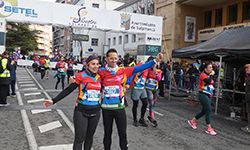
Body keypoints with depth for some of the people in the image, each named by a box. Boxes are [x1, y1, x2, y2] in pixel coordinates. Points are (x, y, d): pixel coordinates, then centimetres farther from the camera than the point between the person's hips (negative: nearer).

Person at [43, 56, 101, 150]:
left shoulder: (99, 77, 5)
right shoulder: (81, 75, -6)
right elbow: (68, 90, -8)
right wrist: (53, 101, -13)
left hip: (95, 111, 4)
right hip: (81, 111, -4)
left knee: (89, 137, 14)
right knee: (79, 139, -4)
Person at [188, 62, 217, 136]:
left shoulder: (209, 75, 13)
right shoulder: (203, 75, -13)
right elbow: (208, 82, -30)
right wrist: (211, 75, -17)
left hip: (208, 96, 9)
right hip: (203, 95, -9)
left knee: (204, 111, 14)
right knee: (208, 111, -8)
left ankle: (192, 121, 31)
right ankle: (209, 129, 0)